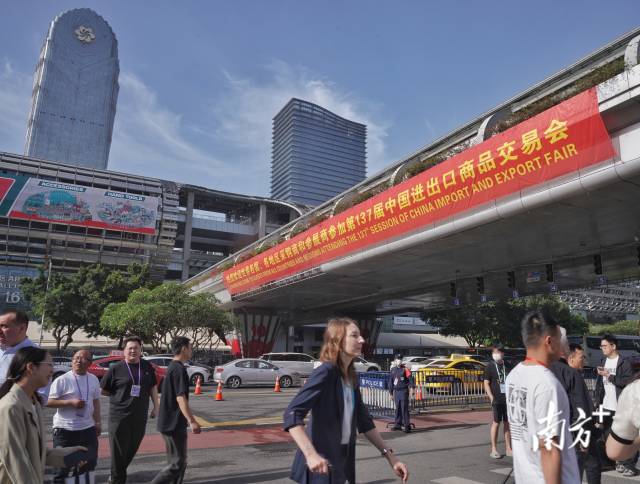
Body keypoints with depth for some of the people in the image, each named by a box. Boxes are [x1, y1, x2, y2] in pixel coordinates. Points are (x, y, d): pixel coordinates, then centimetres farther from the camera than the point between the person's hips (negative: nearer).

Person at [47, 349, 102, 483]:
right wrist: (71, 402, -23)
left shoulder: (93, 379, 5)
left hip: (87, 428, 5)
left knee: (90, 462, 12)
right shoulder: (61, 380, -11)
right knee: (63, 464, 6)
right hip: (64, 429, -4)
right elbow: (49, 402, -12)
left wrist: (97, 422, 10)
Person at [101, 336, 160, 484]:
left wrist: (156, 407, 9)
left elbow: (153, 387, 12)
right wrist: (118, 395, 0)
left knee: (132, 449, 14)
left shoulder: (147, 367, 4)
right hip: (119, 416, -3)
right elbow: (103, 390, 2)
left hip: (140, 417, 3)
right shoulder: (116, 369, -6)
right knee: (119, 451, 3)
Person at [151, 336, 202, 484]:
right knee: (177, 464, -4)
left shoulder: (172, 368, 13)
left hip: (170, 422, 10)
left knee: (179, 462, 15)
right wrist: (192, 421, -28)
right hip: (174, 424, -10)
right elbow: (180, 398, -24)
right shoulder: (179, 369, -17)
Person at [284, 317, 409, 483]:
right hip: (321, 466, -8)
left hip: (341, 461, 8)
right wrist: (311, 455, -36)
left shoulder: (351, 378, 5)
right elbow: (292, 414, -26)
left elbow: (364, 422, 12)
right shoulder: (325, 372, -18)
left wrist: (389, 456, 7)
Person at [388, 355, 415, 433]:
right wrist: (391, 393, 17)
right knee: (397, 409, 10)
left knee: (404, 409, -7)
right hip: (396, 392, 5)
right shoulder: (393, 370, 11)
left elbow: (410, 379, -11)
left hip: (404, 391, -5)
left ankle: (407, 426, -3)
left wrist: (413, 387, -22)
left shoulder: (405, 369, -3)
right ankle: (398, 425, 19)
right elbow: (390, 382, 17)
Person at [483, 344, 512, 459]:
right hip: (497, 400, -4)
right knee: (496, 423, 1)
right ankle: (494, 450, 9)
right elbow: (486, 384, -4)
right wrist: (492, 398, -12)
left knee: (508, 423, 10)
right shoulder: (490, 367, -2)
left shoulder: (507, 366, 9)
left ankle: (508, 449, 20)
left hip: (508, 398, 4)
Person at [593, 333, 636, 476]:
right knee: (608, 436, 13)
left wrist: (609, 376, -17)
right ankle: (618, 461, 27)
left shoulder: (625, 362, -8)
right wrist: (597, 400, 10)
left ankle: (630, 465, 7)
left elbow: (629, 382, -18)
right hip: (606, 406, 7)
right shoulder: (603, 361, 12)